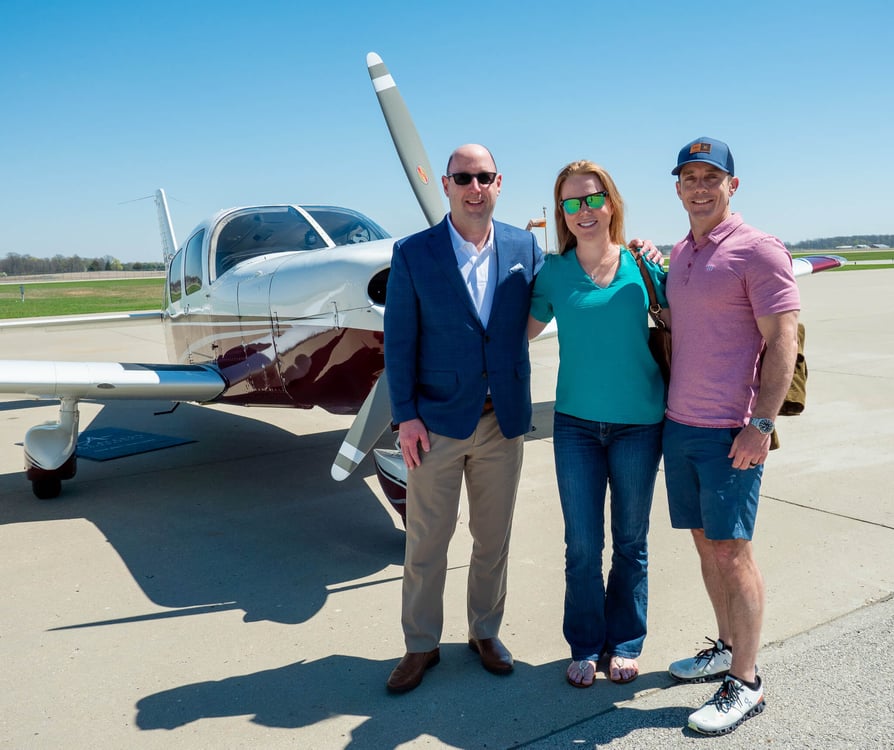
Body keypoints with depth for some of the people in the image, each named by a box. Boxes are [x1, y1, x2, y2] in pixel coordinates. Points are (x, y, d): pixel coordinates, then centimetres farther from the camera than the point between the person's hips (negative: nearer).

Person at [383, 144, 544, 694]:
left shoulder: (526, 247, 2)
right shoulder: (413, 254, -5)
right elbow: (399, 341, -5)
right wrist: (405, 417, -9)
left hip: (504, 422, 3)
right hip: (437, 422, -2)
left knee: (495, 537, 15)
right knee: (426, 542, 8)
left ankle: (486, 632, 36)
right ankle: (421, 645, 27)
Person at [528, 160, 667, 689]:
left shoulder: (643, 265, -1)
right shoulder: (552, 273, 0)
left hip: (638, 424, 0)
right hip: (576, 423, 0)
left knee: (631, 542, 12)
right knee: (582, 545, 6)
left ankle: (625, 643, 31)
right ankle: (586, 645, 26)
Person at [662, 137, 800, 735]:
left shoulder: (758, 250, -9)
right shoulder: (679, 255, 14)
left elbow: (782, 341, -13)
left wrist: (761, 423, -17)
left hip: (731, 431, -7)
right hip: (679, 424, 7)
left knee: (731, 551, -3)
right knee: (706, 543, 14)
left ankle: (746, 684, 10)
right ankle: (727, 648, 31)